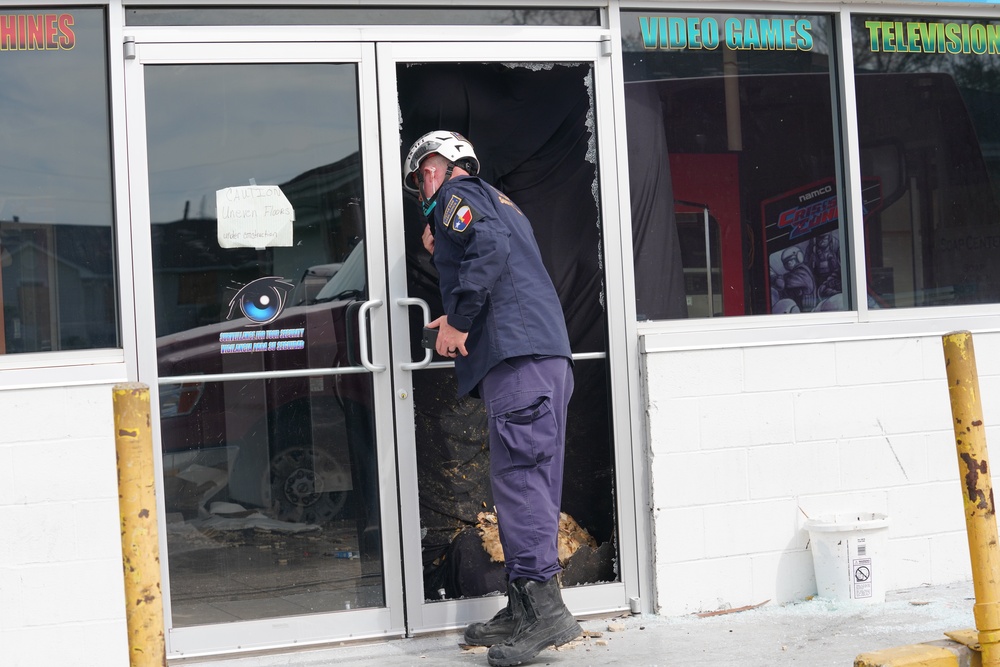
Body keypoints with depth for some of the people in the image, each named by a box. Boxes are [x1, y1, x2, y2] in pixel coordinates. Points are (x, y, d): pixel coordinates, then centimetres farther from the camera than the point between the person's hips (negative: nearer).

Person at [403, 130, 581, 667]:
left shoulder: (456, 195, 5)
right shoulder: (498, 201, 33)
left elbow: (490, 246, -15)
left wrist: (459, 320, -12)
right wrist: (444, 254, 28)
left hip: (516, 355, -10)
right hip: (548, 354, 10)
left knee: (518, 475, -14)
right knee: (529, 481, 8)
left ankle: (545, 608, -18)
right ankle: (524, 609, 10)